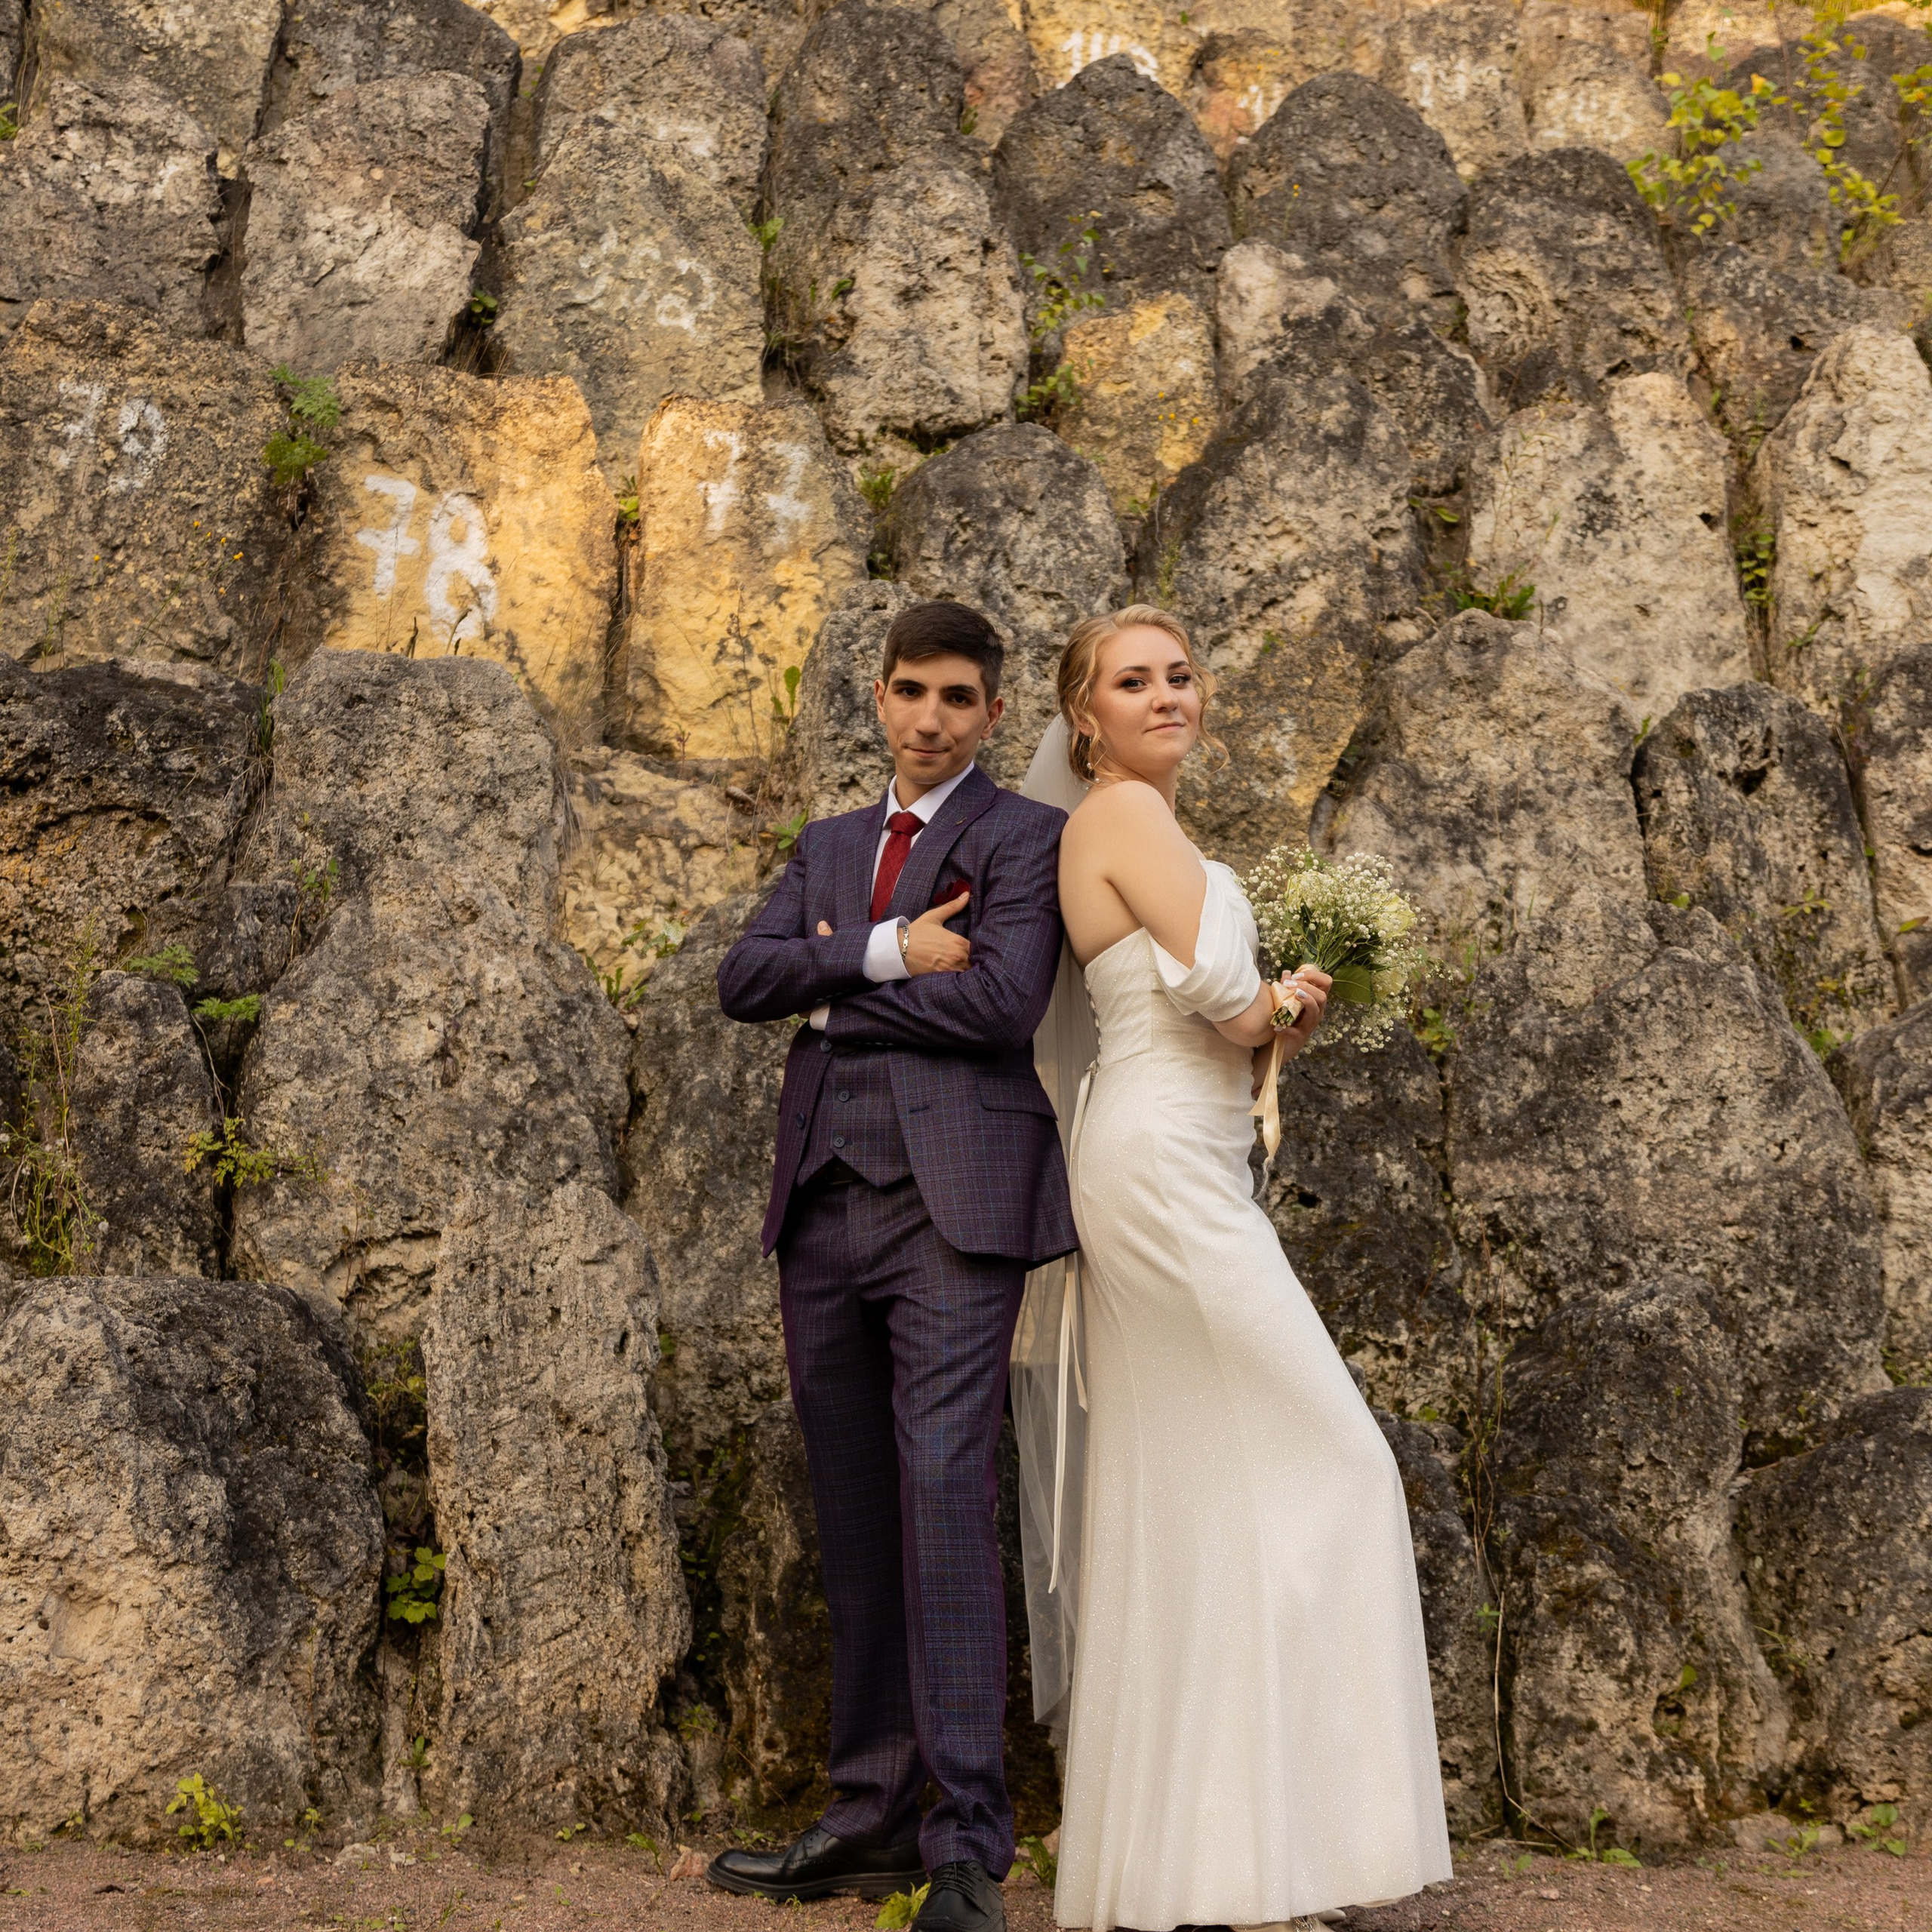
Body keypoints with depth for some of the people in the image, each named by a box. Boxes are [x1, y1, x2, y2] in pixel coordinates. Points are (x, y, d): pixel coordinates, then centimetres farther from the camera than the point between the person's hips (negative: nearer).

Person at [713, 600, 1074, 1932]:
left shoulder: (1024, 838, 4)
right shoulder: (828, 848, 22)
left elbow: (1004, 1001, -12)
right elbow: (746, 980, 6)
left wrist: (840, 986, -1)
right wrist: (890, 949, -8)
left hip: (951, 1207, -6)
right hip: (824, 1208, 6)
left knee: (945, 1501, -13)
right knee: (855, 1522, 8)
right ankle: (873, 1817, 16)